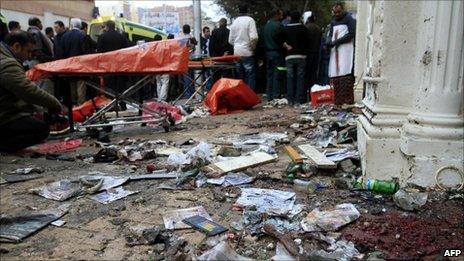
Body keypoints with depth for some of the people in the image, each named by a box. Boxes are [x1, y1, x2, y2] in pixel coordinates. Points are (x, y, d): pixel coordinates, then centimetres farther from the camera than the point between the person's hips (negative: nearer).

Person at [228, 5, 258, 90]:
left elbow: (230, 40, 11)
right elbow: (254, 37, -18)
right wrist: (253, 47, -3)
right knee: (250, 76, -2)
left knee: (240, 76, 12)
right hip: (247, 52, -5)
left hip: (237, 52, 6)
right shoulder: (250, 20, -8)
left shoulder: (234, 22, 8)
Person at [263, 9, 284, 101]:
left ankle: (269, 96, 14)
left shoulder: (266, 25, 12)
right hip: (277, 53, -7)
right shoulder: (278, 25, -11)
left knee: (269, 75, 11)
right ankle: (276, 96, -3)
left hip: (268, 52, 7)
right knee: (277, 75, -4)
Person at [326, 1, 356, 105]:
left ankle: (348, 98, -14)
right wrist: (329, 42, -4)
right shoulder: (333, 21, 21)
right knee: (334, 74, -3)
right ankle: (337, 99, -2)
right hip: (335, 50, 6)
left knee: (345, 73, -14)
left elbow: (351, 34, -7)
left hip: (345, 49, -6)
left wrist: (337, 41, -12)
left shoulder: (349, 19, 2)